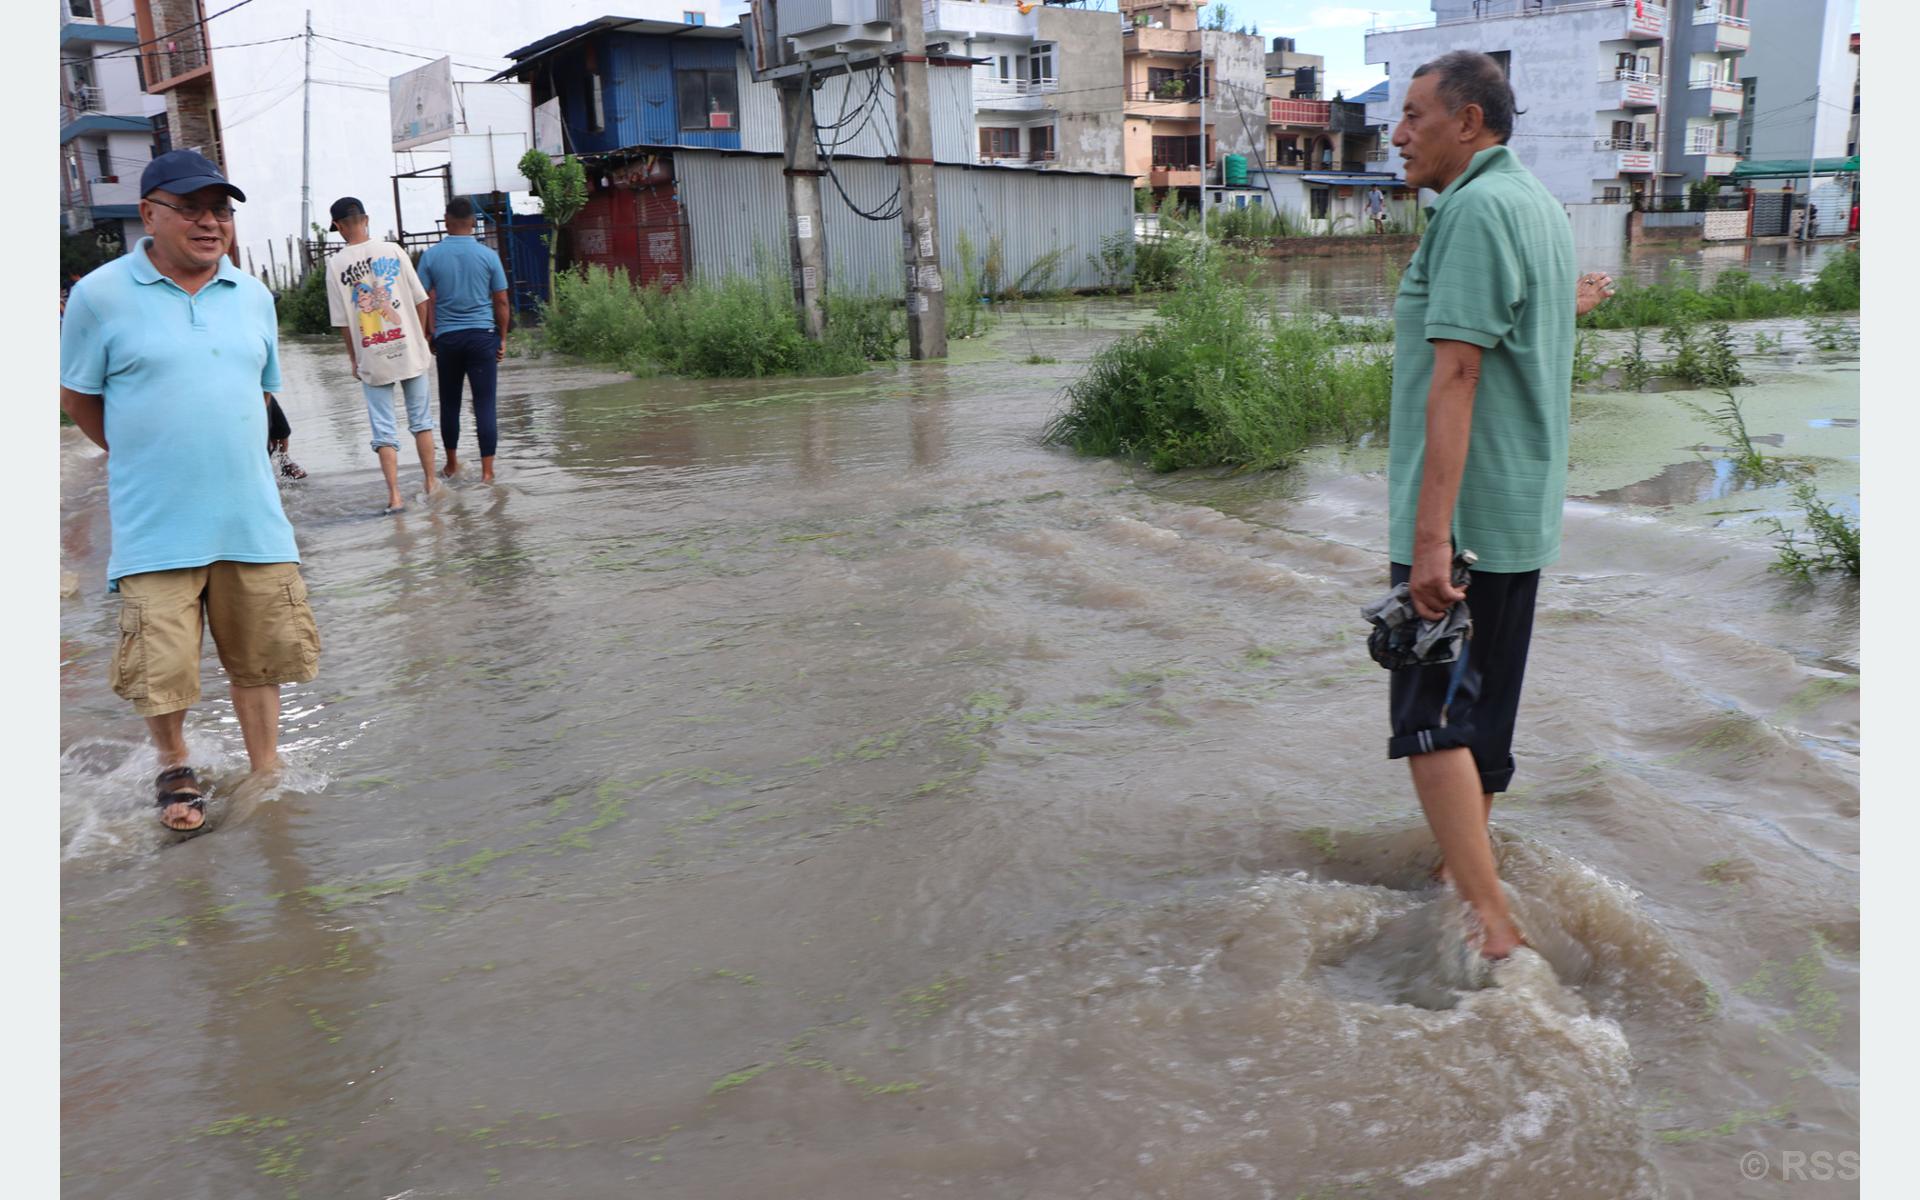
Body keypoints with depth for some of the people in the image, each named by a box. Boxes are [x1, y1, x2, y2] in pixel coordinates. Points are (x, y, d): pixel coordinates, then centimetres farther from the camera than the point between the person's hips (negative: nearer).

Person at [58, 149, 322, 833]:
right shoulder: (101, 295, -4)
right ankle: (174, 769, 28)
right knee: (161, 666, 0)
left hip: (252, 517, 3)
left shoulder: (253, 296, 8)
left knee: (259, 657, 10)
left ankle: (266, 773, 27)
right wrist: (146, 458, 11)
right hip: (155, 525, -3)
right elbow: (78, 398, 5)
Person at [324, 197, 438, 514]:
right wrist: (421, 339, 11)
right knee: (421, 421, 13)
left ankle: (394, 495, 0)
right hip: (409, 348, 1)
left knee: (384, 431, 5)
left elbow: (343, 321, -2)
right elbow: (421, 301, -1)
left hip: (372, 357, -1)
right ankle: (431, 485, 19)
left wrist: (353, 359, 10)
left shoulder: (335, 265, -5)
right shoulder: (393, 251, -3)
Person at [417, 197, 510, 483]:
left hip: (447, 338, 2)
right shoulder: (488, 256, -3)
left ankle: (452, 463, 26)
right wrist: (503, 338, 9)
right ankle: (487, 470, -4)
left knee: (449, 403, 15)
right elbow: (501, 301, 0)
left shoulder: (431, 256, 0)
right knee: (485, 403, -1)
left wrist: (430, 336, 11)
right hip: (482, 335, -2)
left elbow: (427, 301, 0)